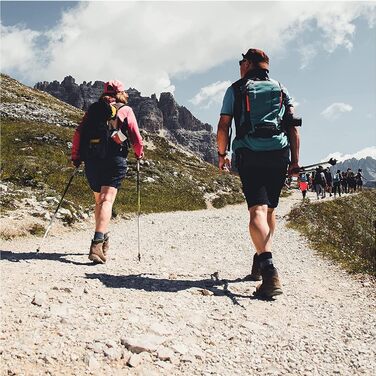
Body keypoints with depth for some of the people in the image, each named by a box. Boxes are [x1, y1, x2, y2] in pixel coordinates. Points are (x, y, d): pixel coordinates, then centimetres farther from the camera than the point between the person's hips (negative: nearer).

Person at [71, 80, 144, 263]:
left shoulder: (93, 109, 16)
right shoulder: (126, 110, 8)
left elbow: (78, 133, 8)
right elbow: (136, 138, 5)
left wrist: (75, 156, 13)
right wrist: (139, 154, 22)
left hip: (91, 160, 4)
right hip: (114, 160, -4)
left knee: (99, 200, 19)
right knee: (106, 201, -12)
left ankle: (102, 237, 31)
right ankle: (97, 244, -26)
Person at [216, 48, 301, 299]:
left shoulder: (236, 89, 10)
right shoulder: (281, 89, 18)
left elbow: (223, 126, 4)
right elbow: (293, 126, 8)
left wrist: (222, 154, 16)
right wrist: (295, 159, 8)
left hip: (250, 156, -3)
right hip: (279, 155, 4)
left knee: (258, 210, -14)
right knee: (270, 209, 16)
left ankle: (269, 271, -32)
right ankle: (260, 264, 26)